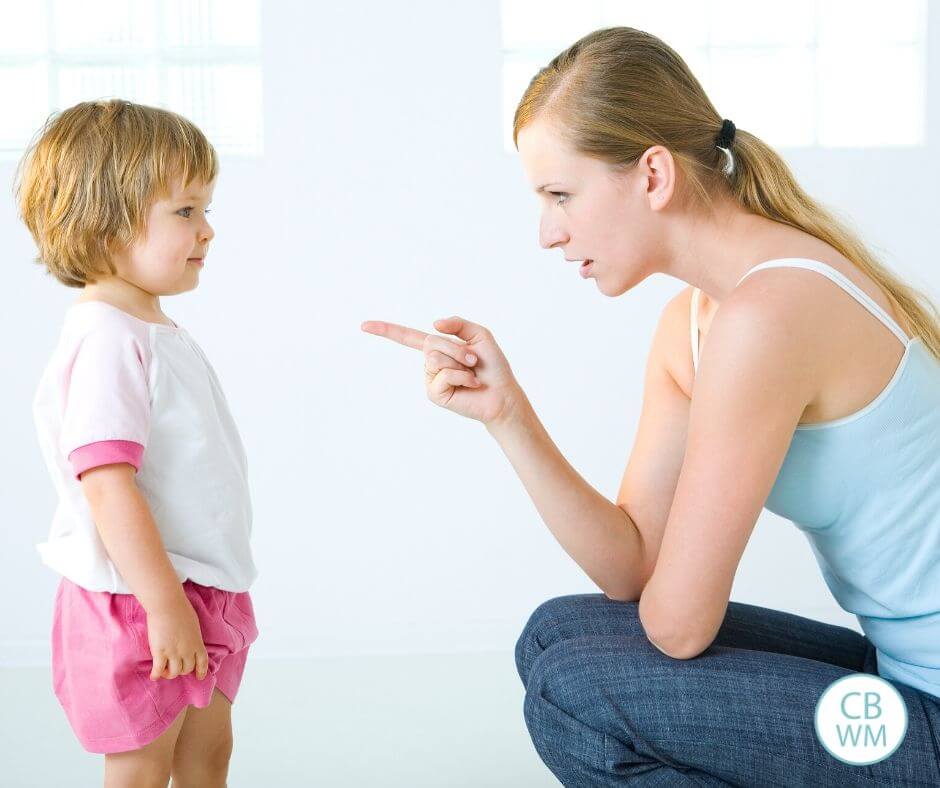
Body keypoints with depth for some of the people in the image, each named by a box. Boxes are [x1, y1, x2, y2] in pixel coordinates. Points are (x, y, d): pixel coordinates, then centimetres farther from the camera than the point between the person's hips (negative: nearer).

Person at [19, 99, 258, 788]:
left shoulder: (158, 332, 10)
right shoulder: (104, 341, -22)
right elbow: (107, 485, -28)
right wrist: (164, 603, -28)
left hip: (202, 587, 9)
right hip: (137, 600, -9)